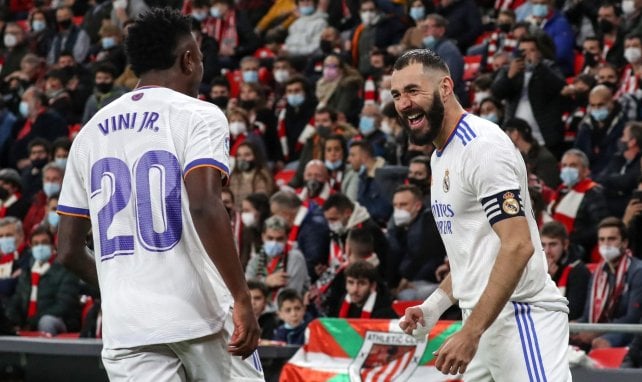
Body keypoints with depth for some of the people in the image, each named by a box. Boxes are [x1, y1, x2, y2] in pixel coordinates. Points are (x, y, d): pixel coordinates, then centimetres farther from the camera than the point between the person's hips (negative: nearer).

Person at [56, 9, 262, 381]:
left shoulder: (91, 130, 14)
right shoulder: (198, 115, -3)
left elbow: (69, 249, 14)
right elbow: (204, 206, -19)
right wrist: (242, 299, -18)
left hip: (124, 326, 4)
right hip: (200, 314, -4)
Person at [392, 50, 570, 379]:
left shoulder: (483, 145, -13)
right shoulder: (441, 156, 17)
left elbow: (518, 247, -22)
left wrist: (470, 333, -24)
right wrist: (434, 305, 13)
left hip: (520, 315, -10)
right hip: (484, 321, 10)